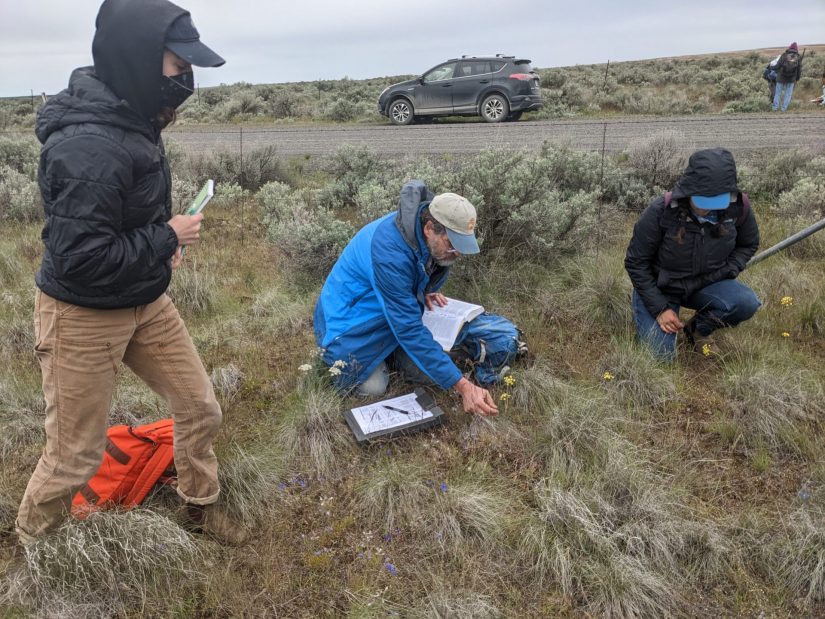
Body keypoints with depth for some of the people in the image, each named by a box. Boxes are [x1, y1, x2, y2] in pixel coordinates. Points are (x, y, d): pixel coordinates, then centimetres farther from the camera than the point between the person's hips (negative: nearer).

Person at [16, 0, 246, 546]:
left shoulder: (132, 122, 0)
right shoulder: (89, 147, -29)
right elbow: (79, 259, -29)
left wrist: (163, 244, 2)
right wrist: (167, 238, -19)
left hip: (146, 303, 8)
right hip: (83, 317, -8)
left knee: (201, 409, 15)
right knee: (75, 456, 9)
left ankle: (200, 504, 40)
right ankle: (30, 551, 39)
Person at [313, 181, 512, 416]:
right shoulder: (390, 251, -38)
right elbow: (409, 328, -38)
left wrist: (423, 291, -7)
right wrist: (462, 385, -39)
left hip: (394, 312, 6)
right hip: (351, 315, -6)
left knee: (426, 373, -9)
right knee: (372, 388, -14)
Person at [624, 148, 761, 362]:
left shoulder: (738, 207, -16)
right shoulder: (661, 211, -26)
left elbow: (748, 244, 7)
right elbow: (636, 262, -15)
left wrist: (726, 273, -11)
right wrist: (660, 308, -18)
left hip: (705, 284, 3)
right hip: (659, 287, -3)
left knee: (747, 303, -26)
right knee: (662, 355, -16)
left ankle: (698, 328, 5)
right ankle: (643, 316, 18)